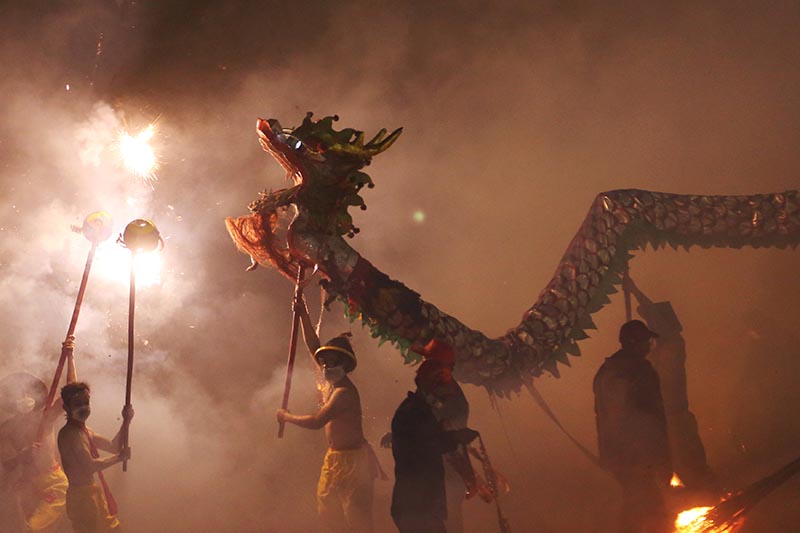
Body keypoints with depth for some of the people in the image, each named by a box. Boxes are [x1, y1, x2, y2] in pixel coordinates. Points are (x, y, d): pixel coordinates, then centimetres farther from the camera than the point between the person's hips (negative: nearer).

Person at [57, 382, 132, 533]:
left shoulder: (84, 431, 15)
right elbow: (90, 466, -24)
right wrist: (119, 457, -13)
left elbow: (113, 446, 17)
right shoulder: (69, 433, -18)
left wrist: (126, 422, 4)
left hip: (93, 494, 10)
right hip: (82, 496, -10)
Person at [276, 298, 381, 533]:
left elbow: (316, 421, -26)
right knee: (327, 509, 12)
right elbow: (314, 347, 10)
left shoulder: (344, 392, -22)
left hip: (352, 460, -9)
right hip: (335, 457, 9)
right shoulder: (331, 381, 4)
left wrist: (287, 417, -12)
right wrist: (304, 316, 5)